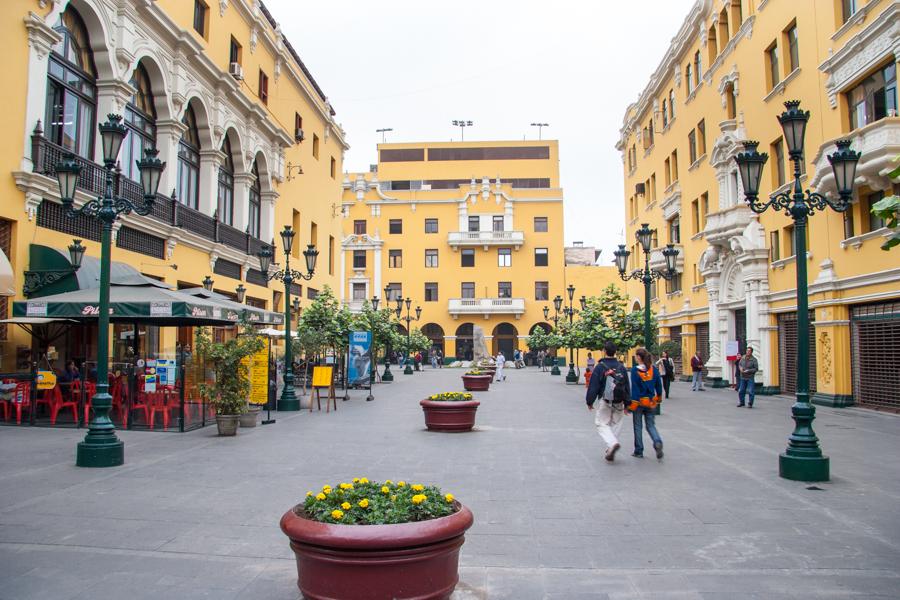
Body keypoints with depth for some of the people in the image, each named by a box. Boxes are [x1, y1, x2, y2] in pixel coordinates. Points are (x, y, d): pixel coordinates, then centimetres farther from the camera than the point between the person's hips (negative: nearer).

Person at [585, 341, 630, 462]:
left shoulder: (600, 367, -8)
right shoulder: (622, 367, 4)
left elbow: (593, 386, -7)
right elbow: (627, 387, 9)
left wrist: (590, 401, 3)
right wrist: (626, 404, 16)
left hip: (605, 402, -4)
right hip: (619, 402, 4)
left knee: (602, 424, 3)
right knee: (616, 425, 14)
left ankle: (612, 443, -22)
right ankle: (611, 452, 15)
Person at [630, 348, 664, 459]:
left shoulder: (635, 370, -14)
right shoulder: (653, 369, -1)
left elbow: (634, 387, -15)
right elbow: (659, 384, 6)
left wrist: (632, 404, -12)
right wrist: (658, 398, 22)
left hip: (639, 401, -4)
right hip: (650, 402, 4)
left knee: (638, 427, 10)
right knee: (651, 425, 13)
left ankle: (638, 451, 16)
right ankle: (657, 442, -14)